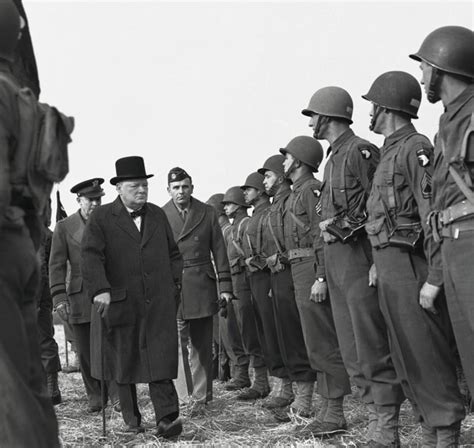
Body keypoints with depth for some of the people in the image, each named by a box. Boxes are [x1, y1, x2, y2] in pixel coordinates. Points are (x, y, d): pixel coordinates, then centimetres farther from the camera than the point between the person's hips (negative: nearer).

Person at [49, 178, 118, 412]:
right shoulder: (64, 227, 3)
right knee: (85, 353, 7)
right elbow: (56, 265, 0)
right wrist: (59, 297, -9)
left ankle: (116, 394, 3)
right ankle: (94, 397, 20)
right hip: (79, 297, 1)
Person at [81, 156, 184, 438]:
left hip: (159, 304, 2)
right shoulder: (101, 218, -1)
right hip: (120, 304, -1)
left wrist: (175, 283, 8)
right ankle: (132, 420, 23)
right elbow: (92, 257, -12)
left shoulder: (158, 215, 13)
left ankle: (167, 419, -10)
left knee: (160, 360, -8)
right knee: (124, 361, 9)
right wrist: (100, 289, -25)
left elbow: (173, 254, 20)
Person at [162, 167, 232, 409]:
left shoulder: (207, 213, 7)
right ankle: (184, 396, -6)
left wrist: (225, 285, 3)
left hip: (202, 286, 2)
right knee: (177, 342, -9)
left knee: (202, 343, 7)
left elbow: (219, 250, 8)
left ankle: (202, 395, 16)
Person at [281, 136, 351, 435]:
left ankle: (335, 413, -1)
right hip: (300, 271, 10)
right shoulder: (296, 192, 18)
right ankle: (328, 408, 21)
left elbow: (322, 235, -19)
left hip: (312, 271, -10)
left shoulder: (312, 189, -10)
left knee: (322, 343, -7)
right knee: (319, 343, 13)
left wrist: (320, 278, -24)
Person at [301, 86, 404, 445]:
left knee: (373, 350, -6)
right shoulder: (333, 158, 19)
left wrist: (339, 225, -13)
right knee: (352, 352, 11)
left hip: (359, 256, -9)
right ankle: (375, 416, 18)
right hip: (336, 261, 9)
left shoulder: (360, 151, -9)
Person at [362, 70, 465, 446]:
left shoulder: (415, 148, -10)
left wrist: (434, 278, -22)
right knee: (407, 359, 12)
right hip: (389, 267, 10)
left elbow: (432, 215, -17)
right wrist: (378, 264, 15)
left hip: (410, 266, -10)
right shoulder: (389, 153, 18)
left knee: (427, 356, -6)